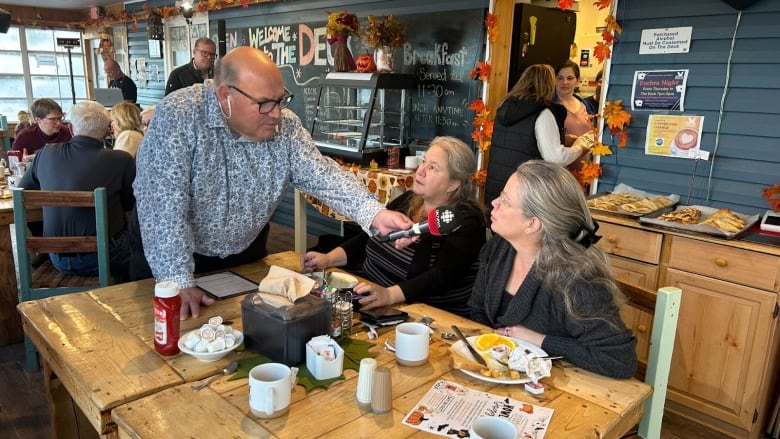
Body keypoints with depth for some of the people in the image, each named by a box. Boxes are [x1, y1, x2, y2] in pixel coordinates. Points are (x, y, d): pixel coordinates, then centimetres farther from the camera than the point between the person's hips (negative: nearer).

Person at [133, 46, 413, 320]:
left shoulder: (285, 126, -10)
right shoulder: (177, 118, -26)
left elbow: (322, 176, -17)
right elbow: (163, 205, -30)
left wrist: (375, 214, -33)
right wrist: (178, 283, -34)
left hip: (244, 254, 4)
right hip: (175, 257, -4)